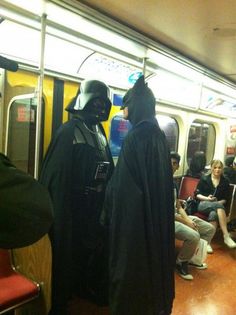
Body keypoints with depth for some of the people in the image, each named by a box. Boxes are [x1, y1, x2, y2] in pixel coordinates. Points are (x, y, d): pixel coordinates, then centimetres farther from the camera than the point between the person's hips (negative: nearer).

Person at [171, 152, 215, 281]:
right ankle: (181, 262, -3)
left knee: (210, 229, 9)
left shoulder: (174, 183, 14)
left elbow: (179, 207, 14)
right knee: (193, 236, -31)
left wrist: (188, 219, -5)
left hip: (177, 216, 10)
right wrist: (185, 221, -16)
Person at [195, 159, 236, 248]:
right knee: (219, 206, -36)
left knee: (213, 214, -37)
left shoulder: (225, 182, 10)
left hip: (217, 205, 2)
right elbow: (197, 194, 4)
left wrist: (219, 202, -11)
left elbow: (225, 199, 9)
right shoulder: (204, 179, 6)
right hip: (203, 204, -2)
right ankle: (226, 236, -42)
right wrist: (207, 198, -13)